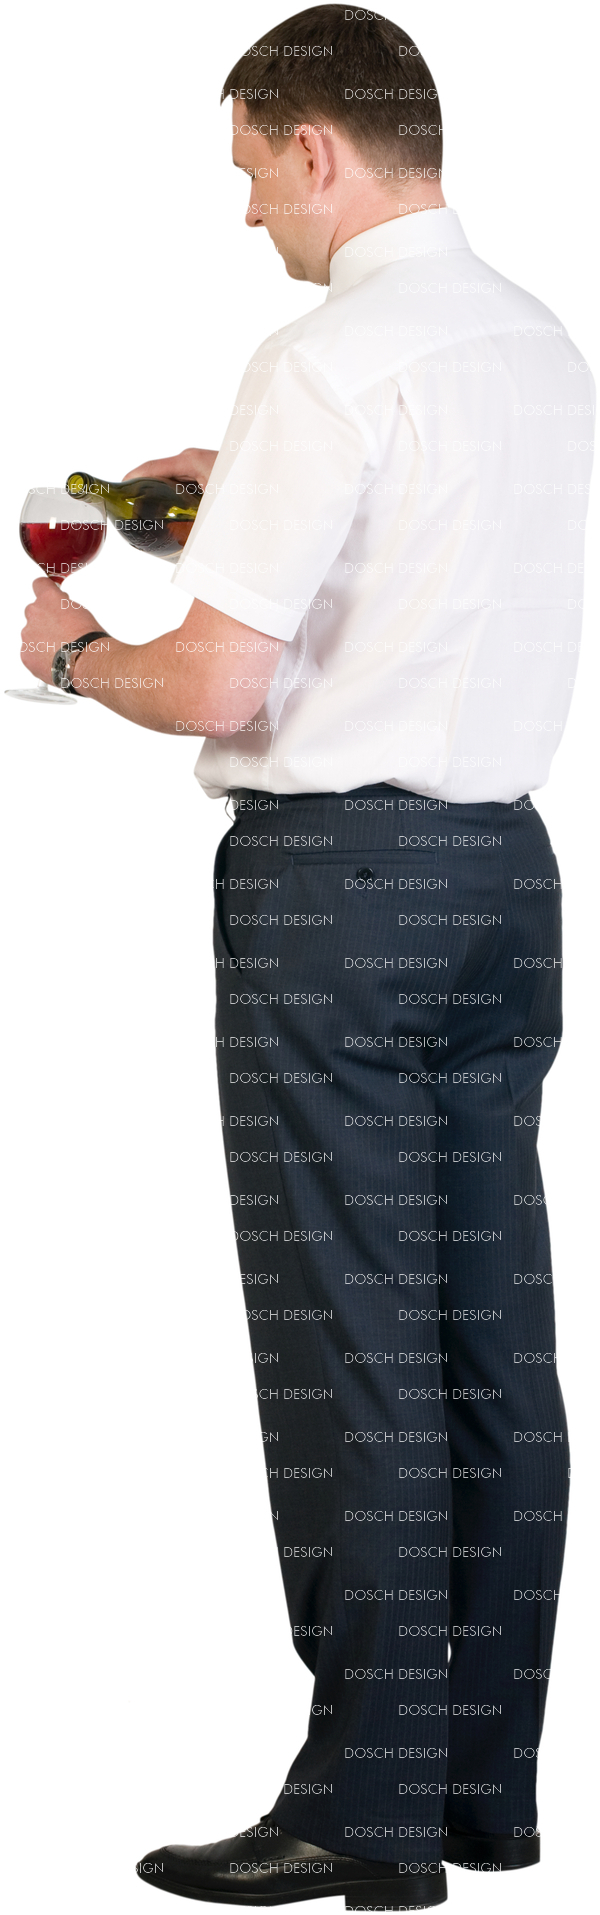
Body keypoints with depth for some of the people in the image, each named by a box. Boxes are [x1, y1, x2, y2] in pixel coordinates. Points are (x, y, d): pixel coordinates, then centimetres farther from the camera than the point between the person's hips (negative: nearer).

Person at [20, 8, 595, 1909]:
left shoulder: (325, 365, -14)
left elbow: (215, 685, -17)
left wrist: (75, 649, 3)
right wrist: (243, 493, 27)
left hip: (337, 872, -8)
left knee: (351, 1349, -4)